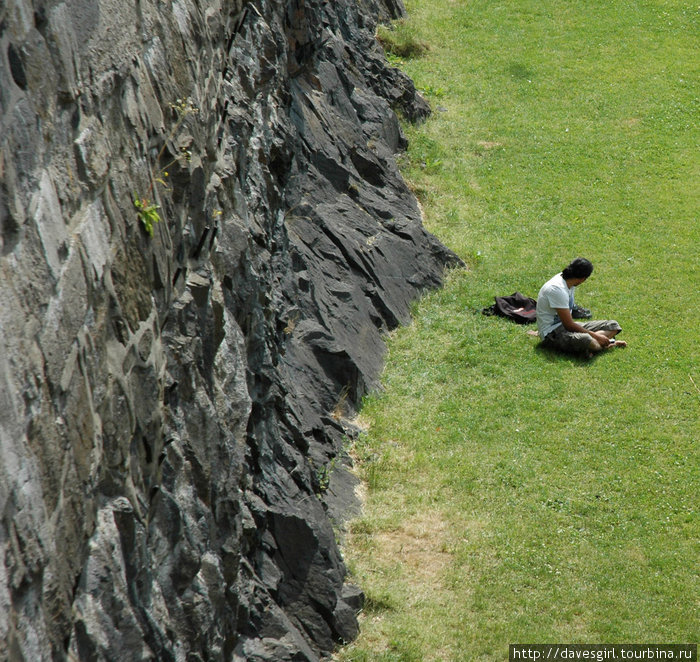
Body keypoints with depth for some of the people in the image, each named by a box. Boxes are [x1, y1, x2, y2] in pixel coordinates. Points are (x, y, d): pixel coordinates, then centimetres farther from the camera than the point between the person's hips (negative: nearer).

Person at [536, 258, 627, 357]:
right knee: (586, 340, -41)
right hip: (551, 333, -10)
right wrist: (595, 336, -16)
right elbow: (569, 325, -21)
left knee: (613, 325, 2)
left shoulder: (568, 282, 4)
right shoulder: (557, 289, -25)